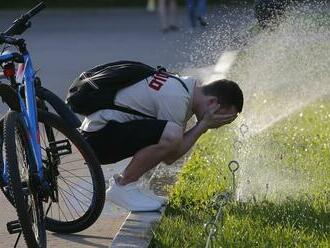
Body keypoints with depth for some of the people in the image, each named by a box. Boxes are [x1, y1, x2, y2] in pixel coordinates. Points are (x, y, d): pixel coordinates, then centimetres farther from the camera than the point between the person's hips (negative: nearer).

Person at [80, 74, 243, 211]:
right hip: (98, 134, -10)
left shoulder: (189, 85, 9)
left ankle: (124, 182, 11)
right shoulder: (176, 99, -21)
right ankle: (122, 187, -11)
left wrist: (204, 125, -3)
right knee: (170, 137, -27)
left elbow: (176, 149, 11)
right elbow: (170, 158, -18)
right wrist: (204, 125, -13)